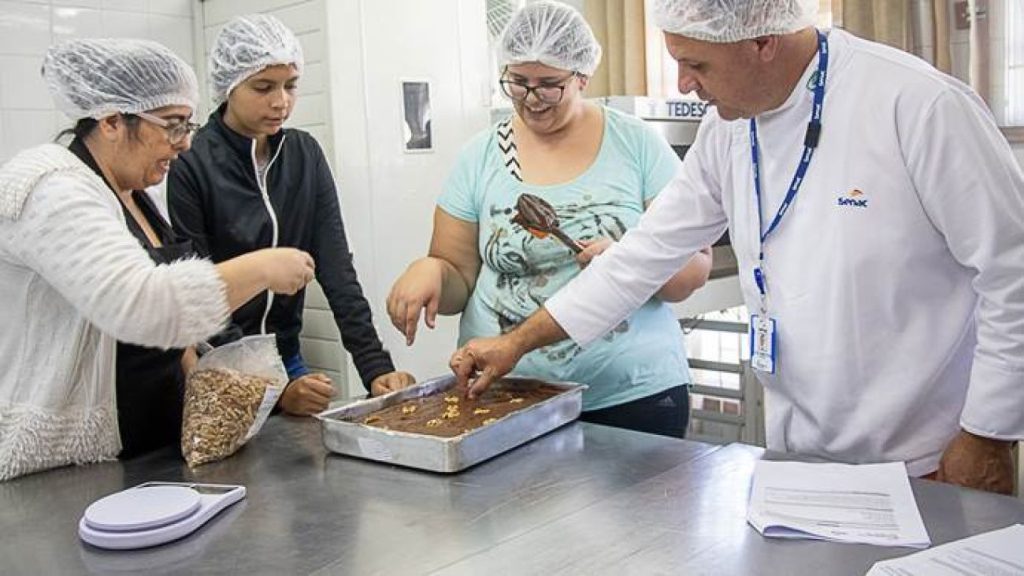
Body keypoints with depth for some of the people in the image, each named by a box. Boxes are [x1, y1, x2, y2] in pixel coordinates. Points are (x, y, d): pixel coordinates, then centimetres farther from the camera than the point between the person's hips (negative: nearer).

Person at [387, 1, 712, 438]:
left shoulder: (638, 146, -2)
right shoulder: (478, 159, 2)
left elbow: (694, 269, -2)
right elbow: (458, 280, 6)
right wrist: (431, 270, -16)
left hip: (634, 395, -1)